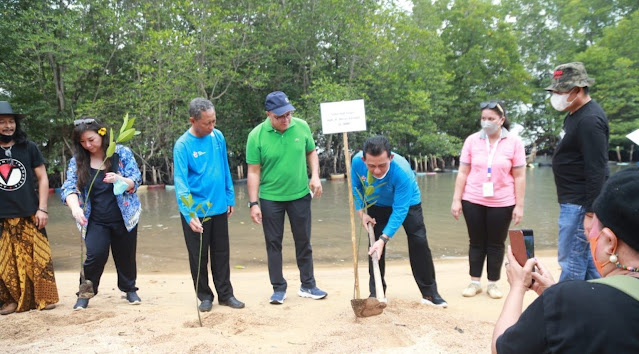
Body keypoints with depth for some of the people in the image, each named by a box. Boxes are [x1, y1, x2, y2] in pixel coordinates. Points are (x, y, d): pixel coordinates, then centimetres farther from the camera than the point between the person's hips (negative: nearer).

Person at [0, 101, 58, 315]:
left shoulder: (28, 147, 4)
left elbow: (42, 178, 5)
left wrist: (42, 208, -2)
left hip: (29, 215, 0)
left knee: (37, 257, 2)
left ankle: (44, 298, 12)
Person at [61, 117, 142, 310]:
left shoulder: (122, 153, -5)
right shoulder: (78, 160, -1)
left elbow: (135, 181, -7)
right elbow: (69, 187, -9)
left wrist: (120, 180, -29)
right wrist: (75, 207, -29)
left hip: (124, 216, 0)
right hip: (95, 220, 0)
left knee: (126, 255, 9)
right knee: (95, 255, -12)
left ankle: (130, 289, 33)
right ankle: (85, 292, 12)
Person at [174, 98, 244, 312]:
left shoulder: (218, 137, -1)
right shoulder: (183, 145, -15)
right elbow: (180, 181, -21)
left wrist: (230, 198, 10)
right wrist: (190, 215, -30)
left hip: (219, 207, 4)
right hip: (196, 211, -4)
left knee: (221, 254, 14)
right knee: (199, 257, 9)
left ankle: (225, 294, 26)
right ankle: (205, 296, 26)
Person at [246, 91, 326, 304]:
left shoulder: (301, 127, -6)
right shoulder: (256, 136, -13)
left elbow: (311, 152, 9)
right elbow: (253, 172, -10)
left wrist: (315, 176, -6)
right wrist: (253, 203, -12)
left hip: (300, 195, 2)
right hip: (270, 198, -2)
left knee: (303, 241, 11)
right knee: (273, 243, 7)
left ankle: (308, 285, 25)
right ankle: (279, 288, 21)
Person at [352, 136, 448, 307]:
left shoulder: (402, 171, -42)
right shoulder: (357, 161, -31)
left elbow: (399, 210, -37)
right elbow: (355, 187, -8)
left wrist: (383, 239, -42)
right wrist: (362, 213, -18)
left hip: (407, 203, -3)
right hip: (377, 205, 3)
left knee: (419, 242, -9)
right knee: (374, 245, -3)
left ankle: (430, 293, 3)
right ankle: (376, 293, 10)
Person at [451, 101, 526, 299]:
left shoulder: (514, 142, -4)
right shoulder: (472, 140, -1)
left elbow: (519, 177, -2)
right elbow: (463, 173, 1)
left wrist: (519, 205, -4)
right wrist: (456, 200, -2)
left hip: (502, 203, -1)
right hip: (473, 201, 1)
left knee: (496, 244, 10)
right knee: (476, 242, 10)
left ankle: (493, 284, 23)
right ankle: (475, 282, 23)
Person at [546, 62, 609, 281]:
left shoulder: (589, 120, -19)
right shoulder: (574, 114, 12)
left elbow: (597, 171, -22)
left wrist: (590, 213, -23)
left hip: (580, 203, -10)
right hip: (574, 200, 10)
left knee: (571, 259, -2)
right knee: (585, 256, 16)